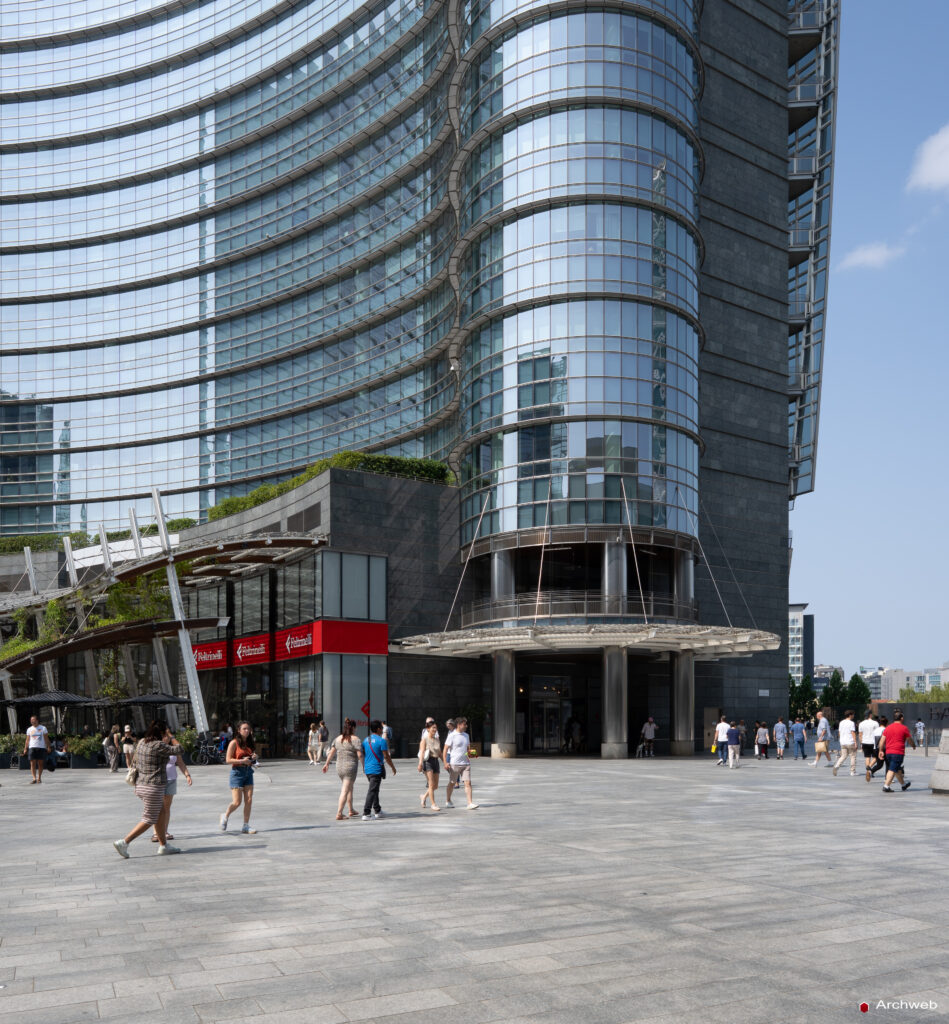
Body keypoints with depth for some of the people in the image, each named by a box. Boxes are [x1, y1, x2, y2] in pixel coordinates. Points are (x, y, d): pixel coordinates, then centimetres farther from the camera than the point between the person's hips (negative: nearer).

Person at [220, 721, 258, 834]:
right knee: (237, 802, -6)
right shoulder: (234, 743, -6)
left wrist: (254, 758, -2)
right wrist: (242, 761, -21)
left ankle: (245, 827, 7)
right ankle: (225, 816, 23)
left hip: (248, 772, 6)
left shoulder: (250, 743, 12)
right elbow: (228, 760, -10)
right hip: (237, 772, -6)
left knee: (249, 801, 0)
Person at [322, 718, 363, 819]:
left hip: (339, 767, 7)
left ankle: (351, 811, 31)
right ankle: (339, 814, -12)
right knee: (345, 791, -5)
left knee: (350, 788, 23)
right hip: (350, 767, -7)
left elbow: (331, 752, 11)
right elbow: (359, 755, -15)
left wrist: (327, 763, 20)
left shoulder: (338, 738, 6)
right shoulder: (355, 739, -11)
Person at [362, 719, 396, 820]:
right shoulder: (382, 740, -11)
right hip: (377, 769, -7)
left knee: (374, 789, 19)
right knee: (372, 791, -6)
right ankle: (366, 814, -10)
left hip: (367, 769, 7)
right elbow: (386, 756, -12)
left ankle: (377, 811, 27)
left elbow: (362, 755, 14)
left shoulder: (366, 740, 9)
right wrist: (393, 767, 0)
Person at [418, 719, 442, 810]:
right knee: (431, 784, -10)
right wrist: (420, 763, -24)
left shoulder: (437, 739, 14)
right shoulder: (425, 739, -3)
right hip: (427, 761, -6)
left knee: (435, 786, 8)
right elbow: (422, 751, -13)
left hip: (436, 761, 6)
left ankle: (424, 796, 32)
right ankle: (433, 804, -3)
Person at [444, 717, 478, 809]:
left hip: (466, 763, 5)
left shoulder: (466, 735, 12)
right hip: (454, 763, -5)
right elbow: (446, 749, -8)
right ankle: (448, 801, 27)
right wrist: (445, 762, -14)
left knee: (468, 783, -5)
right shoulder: (452, 736, -7)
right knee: (452, 783, 8)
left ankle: (470, 803, -8)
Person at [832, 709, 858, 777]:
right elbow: (853, 733, -14)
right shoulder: (851, 723, -9)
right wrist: (855, 742, -13)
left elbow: (839, 733, 15)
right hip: (850, 743, -6)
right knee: (853, 756, 5)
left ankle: (836, 766, -14)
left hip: (843, 743, 6)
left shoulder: (841, 722, 11)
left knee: (843, 756, 8)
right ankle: (853, 771, 8)